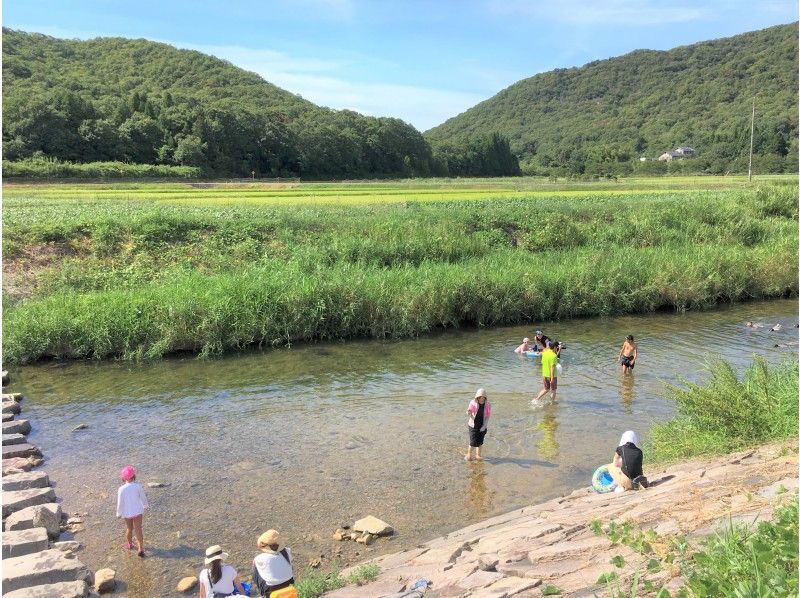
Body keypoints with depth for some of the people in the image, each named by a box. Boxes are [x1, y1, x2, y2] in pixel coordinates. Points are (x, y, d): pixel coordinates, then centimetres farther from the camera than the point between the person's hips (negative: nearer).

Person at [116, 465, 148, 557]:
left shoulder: (121, 489, -21)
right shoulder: (138, 486, -16)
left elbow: (120, 503, -14)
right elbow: (143, 498, -3)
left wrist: (119, 513, 2)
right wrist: (145, 505, 18)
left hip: (127, 512, 0)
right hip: (138, 511, 0)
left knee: (129, 529, 21)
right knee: (138, 529, 7)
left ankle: (129, 544, 44)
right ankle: (140, 548, 3)